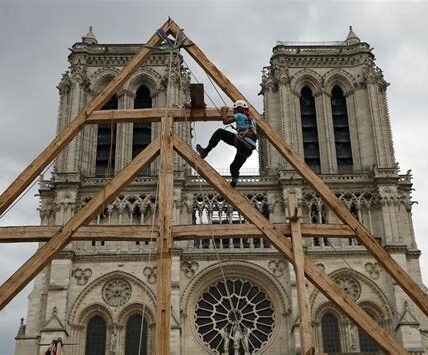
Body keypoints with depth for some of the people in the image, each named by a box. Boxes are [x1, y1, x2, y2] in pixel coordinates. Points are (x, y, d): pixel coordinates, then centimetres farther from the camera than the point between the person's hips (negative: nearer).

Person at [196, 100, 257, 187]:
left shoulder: (239, 115, 8)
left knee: (220, 132, 3)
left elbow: (225, 121, 6)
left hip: (241, 141, -7)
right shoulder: (251, 118, 31)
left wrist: (224, 112, 24)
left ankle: (205, 151, -2)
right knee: (234, 167, 16)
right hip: (249, 149, 7)